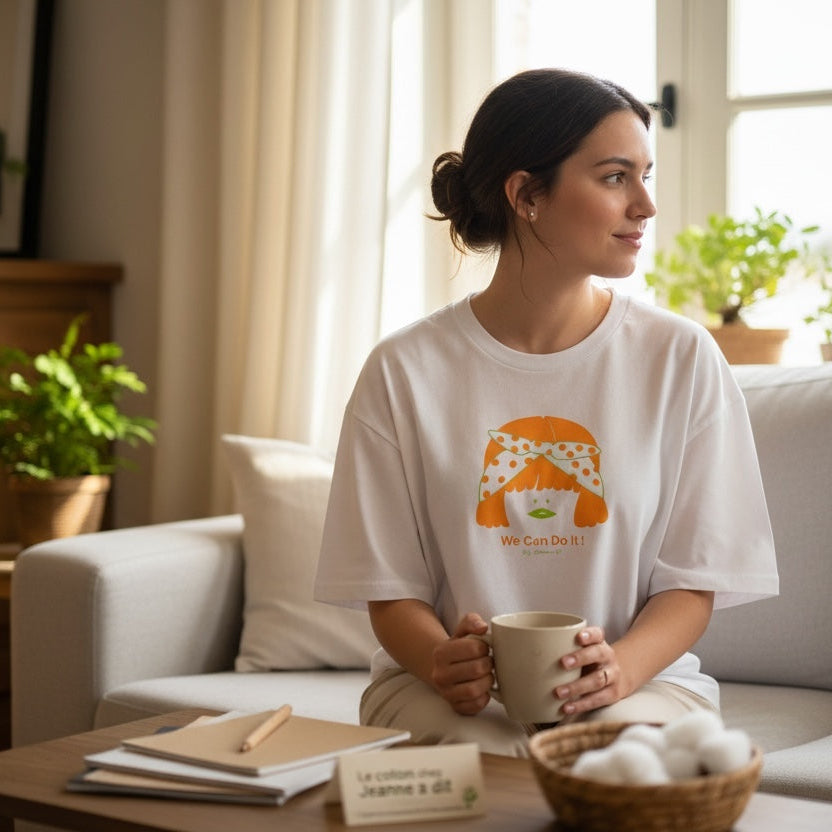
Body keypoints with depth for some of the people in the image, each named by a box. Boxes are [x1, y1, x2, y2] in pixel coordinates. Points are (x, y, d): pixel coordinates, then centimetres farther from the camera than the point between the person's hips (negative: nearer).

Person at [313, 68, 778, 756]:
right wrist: (443, 663, -22)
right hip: (457, 692, -1)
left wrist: (619, 667, -21)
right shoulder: (405, 372, -2)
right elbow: (392, 590, 1)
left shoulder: (682, 359, 0)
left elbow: (694, 580, 0)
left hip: (638, 681, 1)